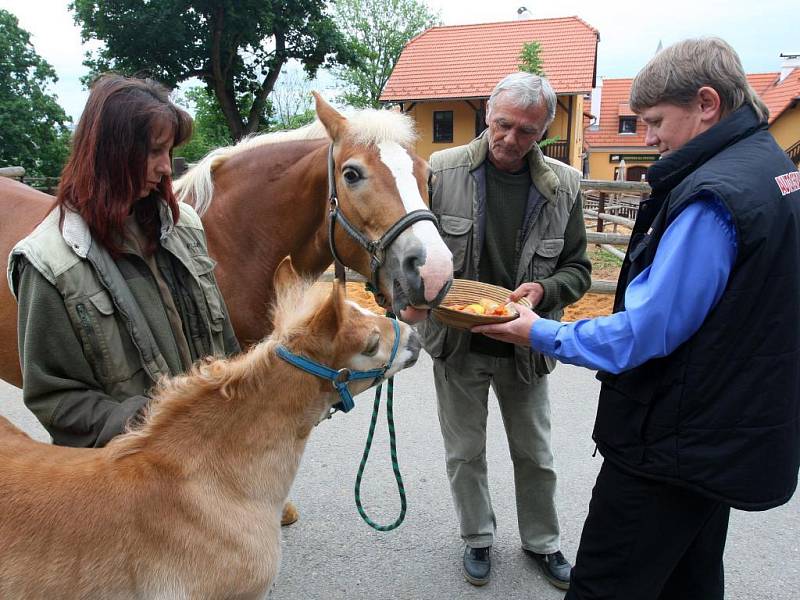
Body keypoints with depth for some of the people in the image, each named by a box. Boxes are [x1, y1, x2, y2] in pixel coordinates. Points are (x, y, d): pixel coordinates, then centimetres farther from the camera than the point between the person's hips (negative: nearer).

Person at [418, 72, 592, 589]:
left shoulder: (564, 186, -6)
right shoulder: (443, 170, -10)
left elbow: (578, 269, 0)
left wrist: (543, 289, -21)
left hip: (525, 346, 1)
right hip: (458, 342, -1)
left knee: (535, 454, 18)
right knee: (465, 453, 15)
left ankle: (543, 541, 43)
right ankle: (478, 538, 40)